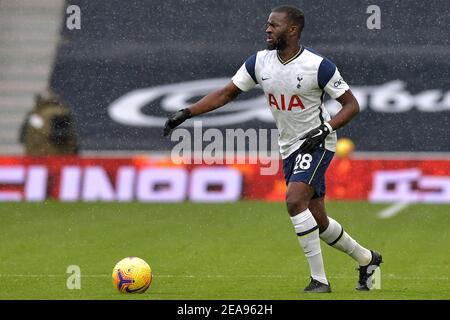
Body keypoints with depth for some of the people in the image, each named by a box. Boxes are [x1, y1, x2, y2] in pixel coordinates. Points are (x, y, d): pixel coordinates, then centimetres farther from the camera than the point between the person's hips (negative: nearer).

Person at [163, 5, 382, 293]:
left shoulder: (318, 66, -18)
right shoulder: (260, 62, -2)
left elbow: (352, 104, -11)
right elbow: (227, 93, 5)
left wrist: (326, 129, -26)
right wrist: (187, 113, -4)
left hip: (317, 143, -6)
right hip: (289, 148, 7)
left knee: (295, 201, -26)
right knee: (317, 222, 9)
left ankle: (319, 280, -19)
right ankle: (366, 259, 33)